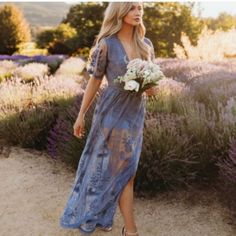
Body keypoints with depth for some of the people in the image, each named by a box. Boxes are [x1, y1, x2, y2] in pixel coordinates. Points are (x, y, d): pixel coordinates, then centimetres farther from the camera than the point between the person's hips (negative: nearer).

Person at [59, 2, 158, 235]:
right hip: (112, 111, -5)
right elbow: (94, 81, -4)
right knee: (125, 171, 1)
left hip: (135, 113, 5)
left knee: (109, 167, 14)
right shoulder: (106, 44, -9)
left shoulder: (146, 44, 6)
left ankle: (96, 215, 34)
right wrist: (81, 115, -2)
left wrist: (153, 89, -10)